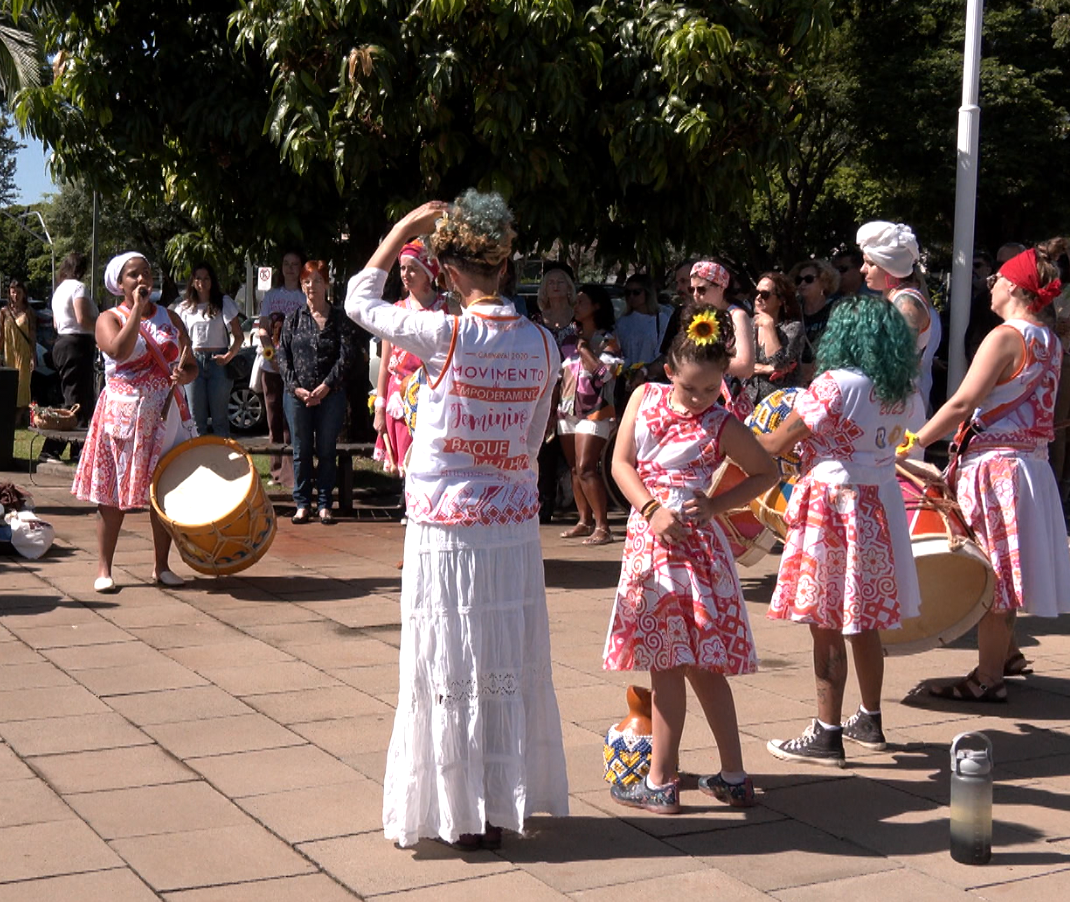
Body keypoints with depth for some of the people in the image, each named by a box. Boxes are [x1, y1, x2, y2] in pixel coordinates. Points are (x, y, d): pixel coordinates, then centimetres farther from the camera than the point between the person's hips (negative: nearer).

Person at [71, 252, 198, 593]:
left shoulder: (169, 318, 12)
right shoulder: (109, 319, 0)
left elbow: (192, 366, 12)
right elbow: (119, 350, -22)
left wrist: (184, 375, -11)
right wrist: (137, 309, -17)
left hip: (167, 415, 4)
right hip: (123, 415, -4)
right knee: (115, 493, -2)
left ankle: (161, 566, 14)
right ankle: (104, 569, 5)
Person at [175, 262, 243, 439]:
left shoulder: (224, 303, 3)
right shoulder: (185, 307, 12)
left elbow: (238, 336, 0)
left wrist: (228, 356, -13)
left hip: (217, 362, -2)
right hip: (194, 362, 3)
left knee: (219, 416, 2)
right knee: (197, 417, 3)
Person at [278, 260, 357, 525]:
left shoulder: (339, 318, 2)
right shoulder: (294, 318, 9)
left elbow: (346, 356, -4)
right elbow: (283, 356, 5)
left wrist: (326, 387, -13)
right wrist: (296, 387, -8)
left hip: (330, 394, -2)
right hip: (296, 394, 2)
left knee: (327, 451, 3)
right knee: (301, 451, 6)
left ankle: (324, 504, 10)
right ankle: (302, 504, 13)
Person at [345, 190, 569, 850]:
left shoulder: (446, 335, -14)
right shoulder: (541, 344, -1)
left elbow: (360, 301, 0)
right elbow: (533, 441, 7)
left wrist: (402, 231, 7)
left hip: (446, 528, -4)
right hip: (515, 523, 4)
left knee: (453, 671, 6)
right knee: (509, 669, 13)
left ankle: (463, 815, 14)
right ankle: (503, 806, 23)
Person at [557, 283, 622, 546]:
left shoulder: (607, 340, -3)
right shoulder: (573, 337, 17)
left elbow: (603, 372, -16)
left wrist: (583, 348, -10)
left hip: (594, 412, -7)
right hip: (568, 411, 7)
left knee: (586, 469, -17)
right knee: (575, 469, 7)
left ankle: (602, 526, -16)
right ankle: (585, 521, 15)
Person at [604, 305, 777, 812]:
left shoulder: (721, 425, -5)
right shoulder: (645, 398, 6)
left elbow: (767, 472, 5)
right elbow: (621, 462, 0)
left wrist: (715, 505, -7)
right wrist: (653, 510, -14)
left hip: (688, 541, -5)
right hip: (647, 538, 5)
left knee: (667, 665, -2)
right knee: (701, 665, 10)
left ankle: (661, 783, 7)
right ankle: (733, 778, 18)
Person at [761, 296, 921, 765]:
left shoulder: (834, 385, -16)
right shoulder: (897, 391, 6)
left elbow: (777, 444, -13)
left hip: (834, 504, -8)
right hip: (880, 502, 8)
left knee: (827, 626, -1)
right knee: (864, 625, 17)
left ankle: (827, 735, 4)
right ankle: (869, 721, 28)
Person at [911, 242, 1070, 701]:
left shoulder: (1005, 337, -16)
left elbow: (962, 404, -20)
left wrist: (911, 444, -14)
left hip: (993, 464, -8)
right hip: (1030, 459, 8)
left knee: (988, 570, -2)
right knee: (1001, 567, 20)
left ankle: (988, 678, 4)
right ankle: (1006, 651, 33)